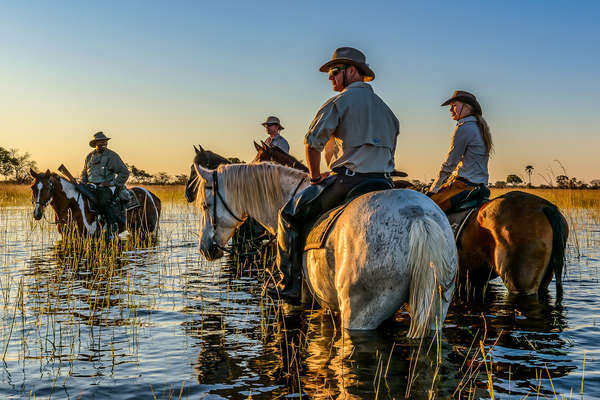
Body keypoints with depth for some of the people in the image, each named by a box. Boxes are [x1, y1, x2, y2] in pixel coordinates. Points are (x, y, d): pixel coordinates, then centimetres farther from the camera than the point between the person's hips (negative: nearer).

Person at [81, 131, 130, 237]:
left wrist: (113, 183, -7)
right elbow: (84, 173, 27)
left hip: (106, 186, -6)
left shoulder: (112, 156, 0)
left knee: (103, 202, -32)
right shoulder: (90, 156, 16)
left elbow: (124, 172, -1)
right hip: (92, 185, 6)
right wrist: (81, 185, 11)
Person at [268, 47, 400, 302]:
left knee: (289, 214, 6)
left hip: (348, 180, -7)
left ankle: (289, 284, 5)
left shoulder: (340, 101, -1)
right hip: (383, 184, 7)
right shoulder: (385, 108, 21)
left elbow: (312, 142, -8)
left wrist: (316, 178, 4)